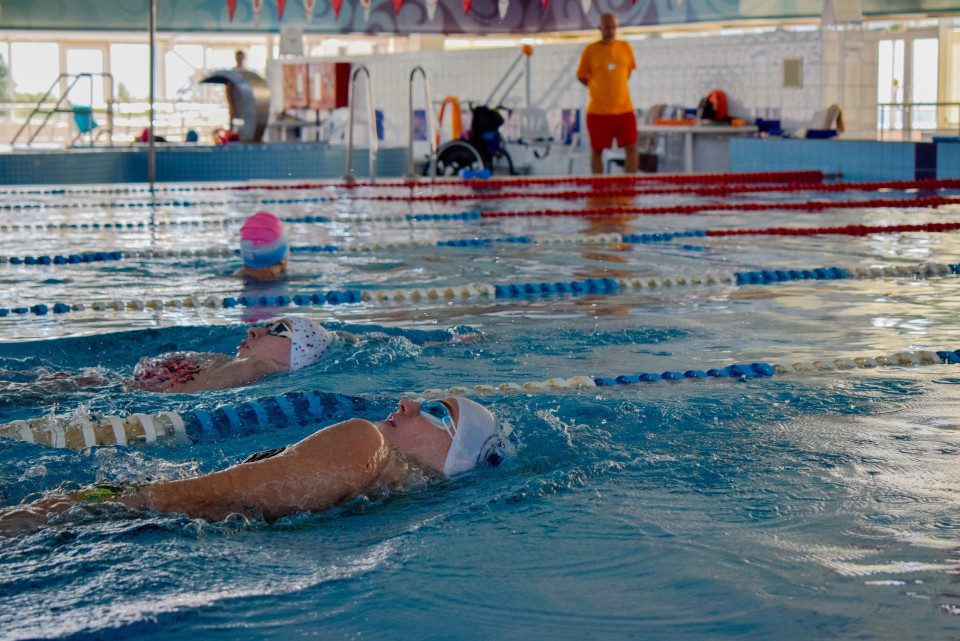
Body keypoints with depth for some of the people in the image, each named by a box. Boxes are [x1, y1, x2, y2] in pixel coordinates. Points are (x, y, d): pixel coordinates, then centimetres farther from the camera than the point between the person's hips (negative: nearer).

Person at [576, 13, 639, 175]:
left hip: (624, 108, 2)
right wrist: (597, 89, 3)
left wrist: (616, 86, 13)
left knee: (631, 148, -2)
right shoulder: (590, 50, -2)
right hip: (598, 111, -2)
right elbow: (581, 76, 5)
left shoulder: (626, 47, 7)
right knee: (596, 150, 4)